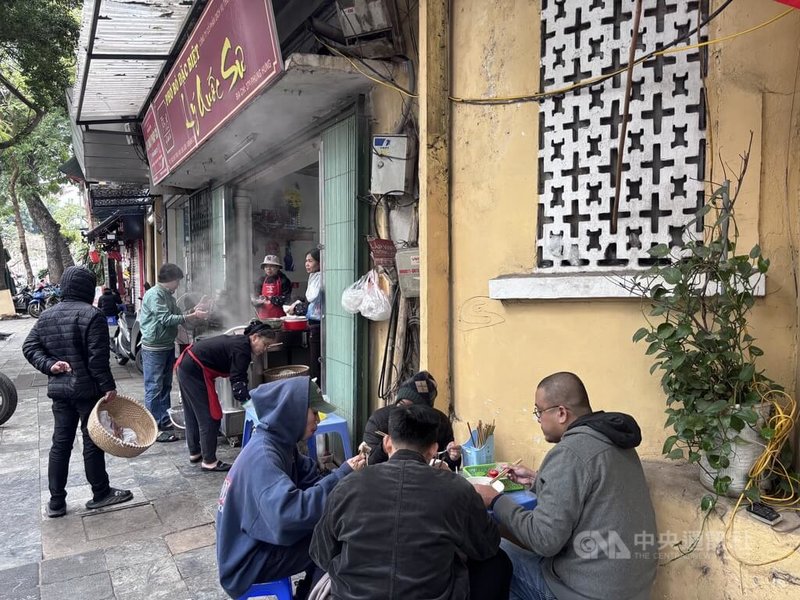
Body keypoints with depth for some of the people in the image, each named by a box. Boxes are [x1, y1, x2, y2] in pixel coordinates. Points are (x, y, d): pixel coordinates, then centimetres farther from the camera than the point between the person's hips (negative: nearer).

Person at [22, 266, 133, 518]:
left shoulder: (46, 315, 8)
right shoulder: (92, 315, -15)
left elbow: (29, 347, 7)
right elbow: (97, 358, -19)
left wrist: (49, 365, -3)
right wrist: (108, 386, -14)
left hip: (59, 389, 6)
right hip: (87, 389, -6)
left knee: (60, 443, 11)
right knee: (92, 441, 4)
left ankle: (56, 502, 16)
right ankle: (100, 494, 17)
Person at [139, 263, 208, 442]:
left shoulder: (167, 295, 14)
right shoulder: (154, 295, -16)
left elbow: (176, 316, 13)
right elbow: (166, 319, -23)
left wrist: (193, 312, -1)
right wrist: (193, 316, -21)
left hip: (167, 346, 10)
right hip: (154, 348, -9)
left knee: (165, 386, 16)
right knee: (154, 389, -4)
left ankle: (165, 421, 26)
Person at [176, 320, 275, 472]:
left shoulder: (239, 341, 10)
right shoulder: (242, 350, -17)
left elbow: (238, 378, 12)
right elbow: (237, 382, -21)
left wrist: (249, 397, 8)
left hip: (185, 364, 10)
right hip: (194, 370, -10)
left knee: (192, 413, 20)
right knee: (209, 416, -2)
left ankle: (194, 453, 33)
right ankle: (209, 461, 5)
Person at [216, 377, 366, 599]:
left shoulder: (281, 443, 1)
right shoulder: (262, 455, -29)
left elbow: (311, 482, -1)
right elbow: (288, 512, -41)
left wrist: (347, 473, -18)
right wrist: (342, 475, -37)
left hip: (258, 541, 8)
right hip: (247, 562, -8)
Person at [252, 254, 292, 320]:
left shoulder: (283, 280, -1)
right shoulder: (261, 281, 11)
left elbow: (286, 299, -8)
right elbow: (255, 301, 9)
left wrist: (271, 299, -20)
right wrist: (260, 301, -13)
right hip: (264, 316, 3)